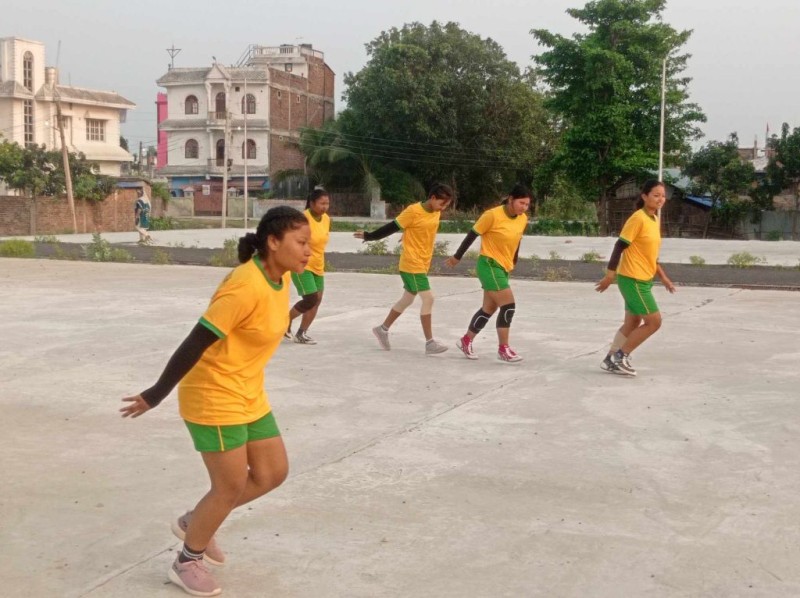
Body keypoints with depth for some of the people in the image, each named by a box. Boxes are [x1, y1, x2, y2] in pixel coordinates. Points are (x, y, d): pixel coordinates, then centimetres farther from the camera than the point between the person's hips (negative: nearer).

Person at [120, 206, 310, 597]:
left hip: (249, 396, 9)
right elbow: (196, 343, -25)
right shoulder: (246, 286, -28)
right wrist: (156, 395, -21)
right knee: (232, 487, 0)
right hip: (214, 397, -9)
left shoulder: (280, 278, 0)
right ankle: (186, 564, 23)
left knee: (273, 472, 12)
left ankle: (194, 523, 31)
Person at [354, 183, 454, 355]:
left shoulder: (436, 213, 5)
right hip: (411, 264, -8)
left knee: (407, 299, 17)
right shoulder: (413, 211, -18)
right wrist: (368, 236, -6)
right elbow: (392, 227, -11)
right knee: (428, 298, -12)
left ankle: (382, 329, 33)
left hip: (422, 264, 8)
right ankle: (430, 343, -7)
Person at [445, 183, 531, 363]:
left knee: (489, 308, 14)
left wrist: (513, 263, 22)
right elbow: (472, 235, -10)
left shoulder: (523, 219, 0)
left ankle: (466, 341, 30)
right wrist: (457, 257, -3)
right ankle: (503, 349, -4)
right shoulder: (493, 215, -19)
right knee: (508, 305, -14)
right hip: (489, 265, -8)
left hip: (503, 267, 8)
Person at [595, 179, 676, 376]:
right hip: (632, 279, -9)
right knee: (654, 321, -7)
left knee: (632, 323, 12)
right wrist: (609, 275, -19)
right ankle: (620, 356, 2)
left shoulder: (656, 220, 12)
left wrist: (663, 277, 19)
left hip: (644, 280, 9)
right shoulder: (638, 218, -16)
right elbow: (620, 246, -17)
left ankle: (612, 359, 21)